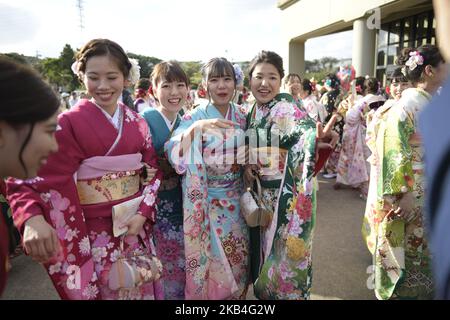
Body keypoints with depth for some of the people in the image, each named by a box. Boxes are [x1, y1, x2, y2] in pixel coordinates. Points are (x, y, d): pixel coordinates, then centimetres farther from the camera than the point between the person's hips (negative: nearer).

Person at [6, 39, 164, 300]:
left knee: (141, 290, 22)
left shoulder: (138, 123, 1)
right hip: (95, 235, -4)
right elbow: (34, 177, -19)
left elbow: (153, 171, 4)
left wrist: (143, 213, -10)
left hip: (137, 226, 5)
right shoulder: (70, 124, -13)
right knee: (103, 290, 15)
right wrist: (33, 219, -38)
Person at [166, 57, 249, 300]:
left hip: (236, 200, 4)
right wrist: (195, 128, -39)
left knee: (237, 258, 16)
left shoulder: (242, 116, 2)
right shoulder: (194, 117, -11)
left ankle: (237, 293, 41)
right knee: (211, 259, 9)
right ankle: (207, 293, 35)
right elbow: (172, 152, -27)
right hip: (207, 202, -4)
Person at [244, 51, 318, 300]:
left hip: (287, 195, -7)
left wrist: (320, 141, -53)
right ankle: (262, 289, 43)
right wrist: (246, 165, -5)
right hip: (261, 193, 7)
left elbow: (308, 138, -32)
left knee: (284, 254, 7)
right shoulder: (252, 112, 5)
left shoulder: (288, 109, -16)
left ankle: (288, 291, 30)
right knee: (263, 248, 22)